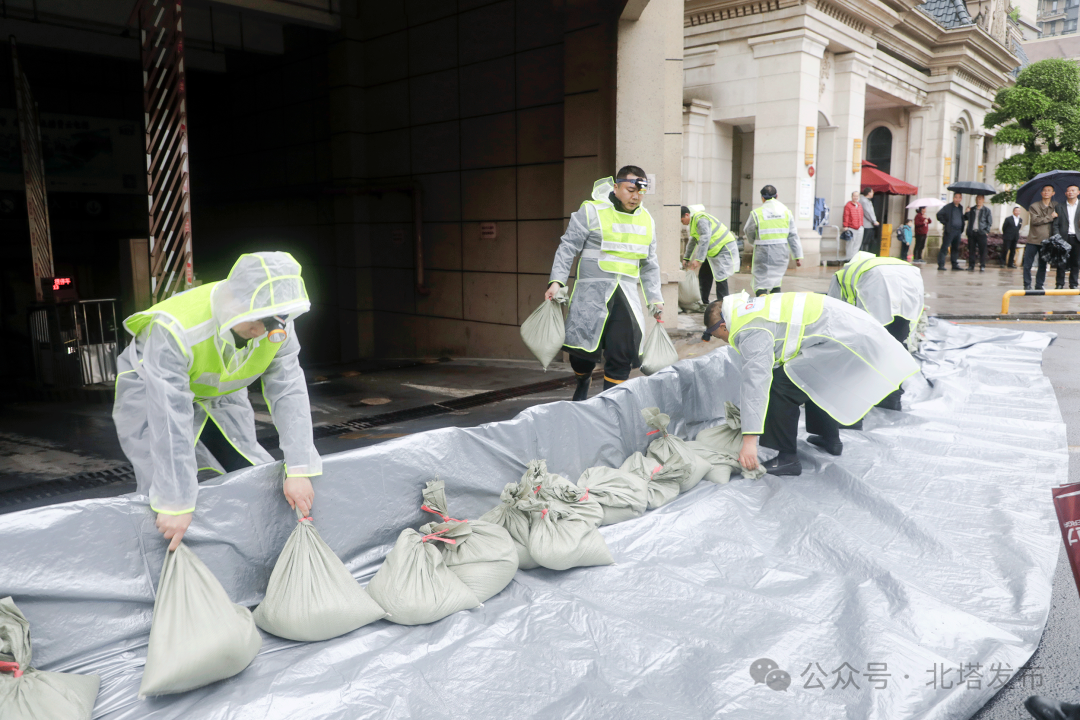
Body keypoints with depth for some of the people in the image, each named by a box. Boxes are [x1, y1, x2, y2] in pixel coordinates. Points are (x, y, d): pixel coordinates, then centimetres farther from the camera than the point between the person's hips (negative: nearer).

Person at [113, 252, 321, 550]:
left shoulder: (278, 327, -25)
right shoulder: (176, 329, -41)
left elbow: (289, 394, -23)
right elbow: (170, 422, -40)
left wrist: (299, 470, -28)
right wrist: (176, 504, -38)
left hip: (219, 394, 5)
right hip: (151, 391, -4)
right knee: (162, 487, -18)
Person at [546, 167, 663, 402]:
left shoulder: (647, 221, 14)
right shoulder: (591, 211, -3)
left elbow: (649, 265, 21)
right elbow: (568, 248, -2)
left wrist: (654, 298, 16)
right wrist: (557, 281, -11)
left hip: (626, 294, 4)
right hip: (592, 292, -4)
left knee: (622, 355, -4)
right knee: (584, 347, -1)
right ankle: (583, 383, 32)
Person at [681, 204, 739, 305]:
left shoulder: (701, 220, -22)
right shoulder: (694, 221, 12)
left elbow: (705, 239, -32)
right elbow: (693, 241, 27)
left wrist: (698, 259, -35)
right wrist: (687, 258, 30)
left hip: (724, 248, -11)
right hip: (713, 251, 11)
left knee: (720, 277, -13)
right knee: (703, 275, 11)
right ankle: (704, 303, 18)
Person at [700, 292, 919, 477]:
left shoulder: (750, 330, -13)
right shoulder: (751, 309, 18)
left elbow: (755, 380, -22)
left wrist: (749, 439, -23)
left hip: (844, 342, -11)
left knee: (780, 387, -15)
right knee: (813, 379, 34)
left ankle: (787, 459, -6)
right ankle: (830, 439, 46)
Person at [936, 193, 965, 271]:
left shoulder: (960, 207, 15)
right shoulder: (948, 207, -4)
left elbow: (962, 218, 24)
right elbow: (939, 214, -11)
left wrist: (962, 228, 10)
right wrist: (944, 222, -13)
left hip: (958, 231, 7)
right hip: (949, 230, -6)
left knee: (956, 248, 10)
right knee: (944, 248, -7)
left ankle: (955, 264, 16)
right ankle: (941, 265, -7)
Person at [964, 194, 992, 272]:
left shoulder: (987, 210, 6)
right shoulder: (971, 209, 14)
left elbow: (989, 222, 5)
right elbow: (965, 218, 11)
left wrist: (986, 230, -6)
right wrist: (967, 213, -7)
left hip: (981, 233, -2)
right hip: (971, 232, 2)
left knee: (982, 250, -2)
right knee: (971, 250, 2)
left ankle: (982, 266, 4)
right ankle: (971, 265, 7)